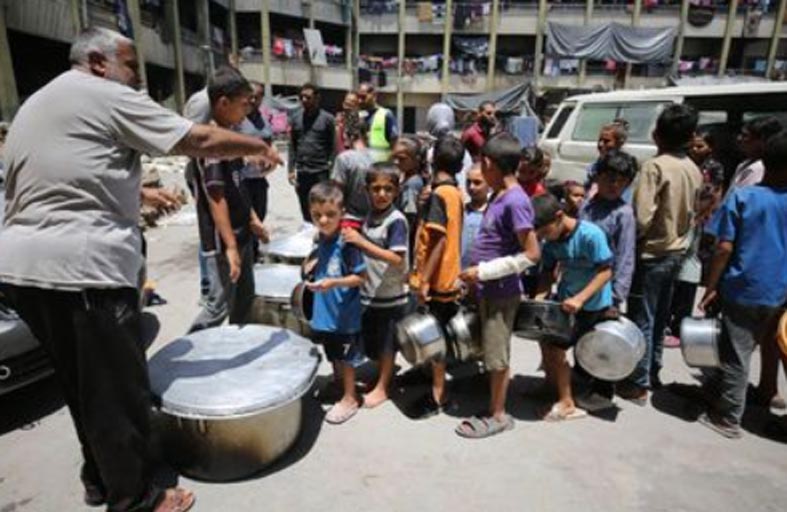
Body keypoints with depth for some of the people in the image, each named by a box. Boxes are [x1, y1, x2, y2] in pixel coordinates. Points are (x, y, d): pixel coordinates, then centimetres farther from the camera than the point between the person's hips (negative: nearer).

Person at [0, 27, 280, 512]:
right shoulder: (108, 96, -5)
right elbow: (201, 141, -8)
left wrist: (137, 194, 27)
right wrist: (260, 147, 5)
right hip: (81, 263, -9)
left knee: (82, 380, 20)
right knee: (118, 385, 3)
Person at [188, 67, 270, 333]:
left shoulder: (228, 134, 9)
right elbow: (216, 198, -23)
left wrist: (253, 218, 18)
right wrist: (230, 246, -23)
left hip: (241, 233, 9)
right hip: (222, 241, -9)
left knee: (245, 297, 19)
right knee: (219, 306, 0)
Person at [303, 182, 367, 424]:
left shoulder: (346, 243, -22)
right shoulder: (319, 240, -1)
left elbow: (361, 277, -20)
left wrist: (334, 283, -31)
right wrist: (310, 266, -6)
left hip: (345, 313, -6)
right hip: (324, 310, 6)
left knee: (345, 357, 10)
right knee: (332, 353, 24)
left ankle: (349, 398, 28)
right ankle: (337, 382, 47)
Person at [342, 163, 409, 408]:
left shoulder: (396, 220, -17)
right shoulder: (369, 216, 4)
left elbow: (397, 258, -26)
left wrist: (361, 242, -29)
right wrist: (351, 238, 0)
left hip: (390, 295, -6)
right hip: (368, 293, 6)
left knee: (386, 344, 11)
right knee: (371, 343, 18)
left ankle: (382, 388, 27)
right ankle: (382, 376, 39)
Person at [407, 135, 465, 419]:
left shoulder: (437, 194, -18)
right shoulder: (456, 192, 8)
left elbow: (438, 240, -24)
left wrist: (424, 281, -23)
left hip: (435, 279, -8)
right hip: (448, 277, 8)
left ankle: (437, 396, 15)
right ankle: (437, 381, 38)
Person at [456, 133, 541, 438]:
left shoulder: (515, 201, -20)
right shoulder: (499, 196, 8)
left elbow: (532, 254, -23)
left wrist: (484, 271, -20)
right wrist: (478, 276, 13)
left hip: (501, 291, -9)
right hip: (487, 289, 9)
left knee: (497, 355, 5)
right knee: (489, 352, 19)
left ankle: (498, 416, 22)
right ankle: (493, 407, 36)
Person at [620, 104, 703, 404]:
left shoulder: (655, 167, -18)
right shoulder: (694, 170, 5)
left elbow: (642, 217, -23)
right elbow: (691, 215, 13)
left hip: (651, 254, -7)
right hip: (677, 253, 7)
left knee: (642, 320, 2)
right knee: (660, 317, 18)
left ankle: (638, 384, 10)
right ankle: (653, 373, 32)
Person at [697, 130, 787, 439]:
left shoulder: (742, 197, -9)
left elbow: (724, 248, -13)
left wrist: (711, 288, -6)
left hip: (741, 289, -4)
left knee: (735, 355, 4)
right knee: (742, 350, 19)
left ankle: (727, 419, 14)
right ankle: (717, 391, 36)